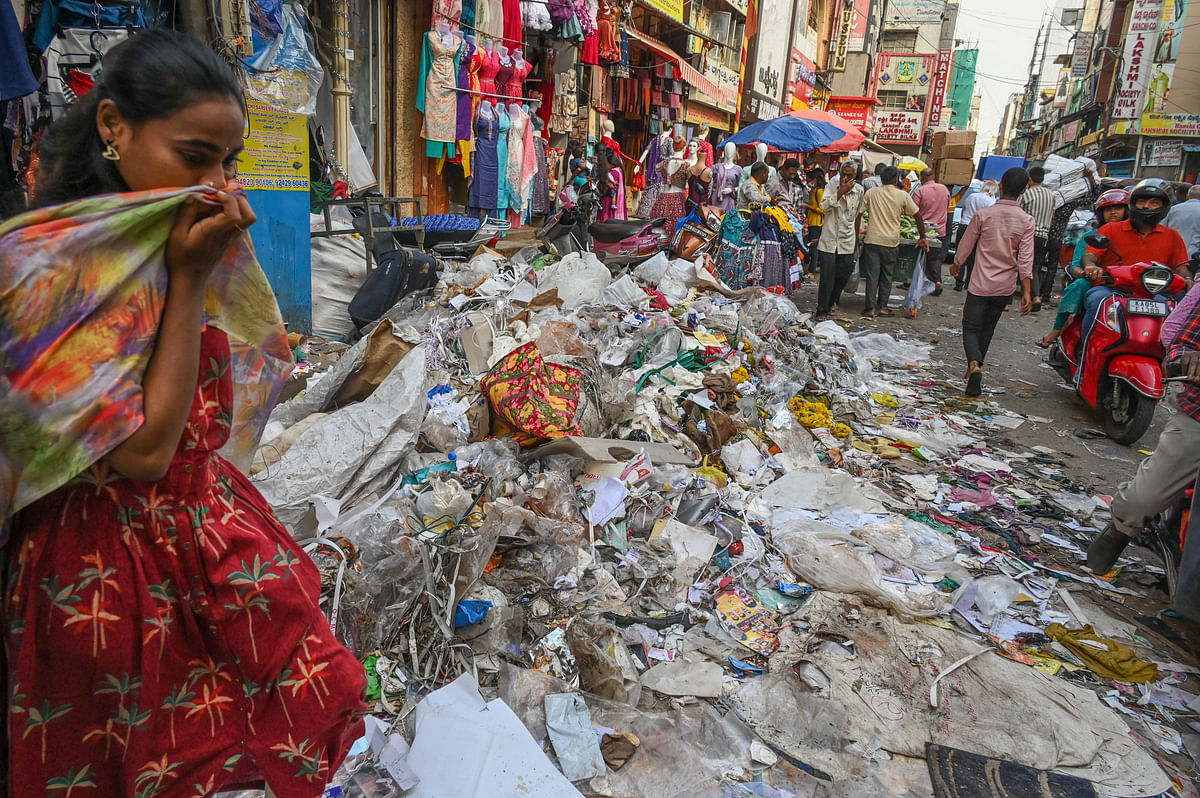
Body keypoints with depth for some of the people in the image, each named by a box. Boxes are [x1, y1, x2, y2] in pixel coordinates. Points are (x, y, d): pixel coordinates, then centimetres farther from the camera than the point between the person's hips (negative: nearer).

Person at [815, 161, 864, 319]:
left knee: (843, 274, 8)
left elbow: (858, 214, 16)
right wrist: (841, 192, -23)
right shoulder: (832, 186, -3)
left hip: (847, 241, 3)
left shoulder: (859, 190, 4)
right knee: (827, 276, -7)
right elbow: (824, 206, -18)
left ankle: (833, 301, 33)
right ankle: (822, 310, -3)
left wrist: (856, 238, 20)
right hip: (830, 239, -3)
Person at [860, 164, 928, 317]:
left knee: (872, 275, 3)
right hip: (891, 242, 0)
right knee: (886, 276, 12)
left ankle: (870, 307, 0)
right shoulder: (903, 195, 0)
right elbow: (918, 216, 4)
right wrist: (923, 238, 13)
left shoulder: (871, 193, 2)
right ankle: (882, 306, 15)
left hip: (872, 240, 0)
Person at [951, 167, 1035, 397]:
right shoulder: (1026, 221, -5)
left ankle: (974, 365, -25)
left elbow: (966, 246, 1)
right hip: (1005, 287, 3)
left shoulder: (983, 215, -9)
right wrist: (1027, 291, -7)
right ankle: (975, 367, 29)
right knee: (987, 330, 18)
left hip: (980, 284, -3)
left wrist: (956, 265, 20)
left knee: (971, 328, 1)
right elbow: (1026, 259, -9)